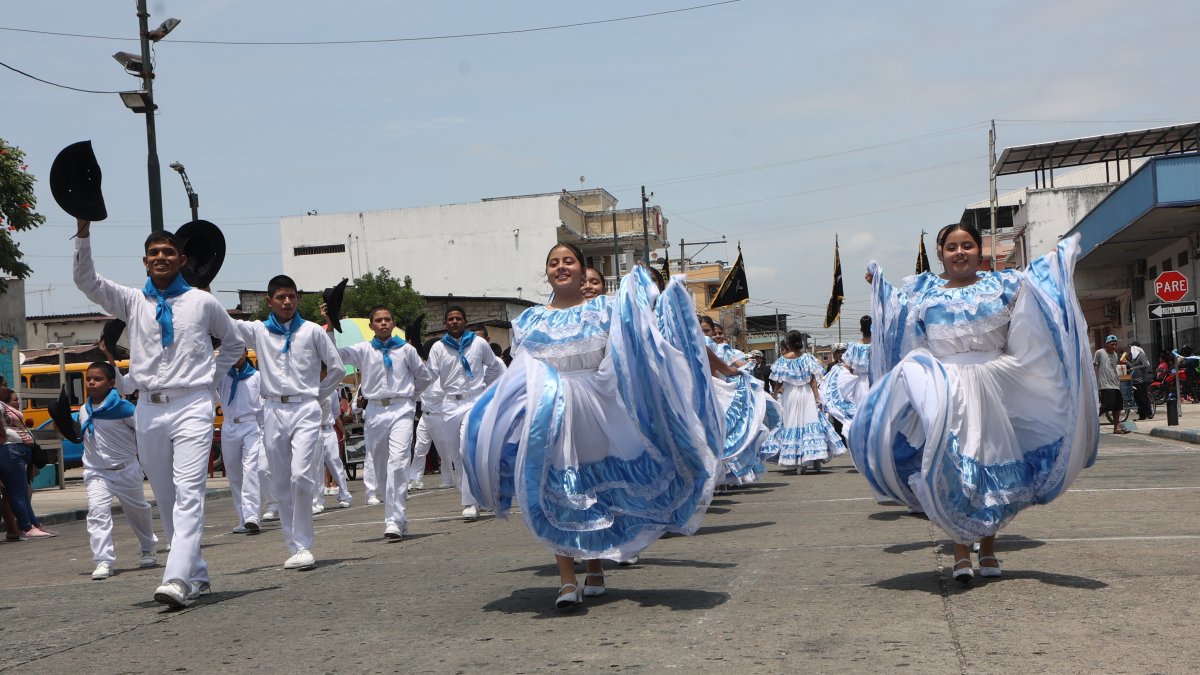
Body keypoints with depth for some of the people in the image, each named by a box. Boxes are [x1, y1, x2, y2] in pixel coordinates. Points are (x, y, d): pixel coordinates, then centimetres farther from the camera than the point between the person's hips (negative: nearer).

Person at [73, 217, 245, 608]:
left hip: (191, 407, -3)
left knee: (188, 494, -16)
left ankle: (177, 579, -25)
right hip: (148, 410, 4)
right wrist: (83, 231, -13)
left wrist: (210, 375, 8)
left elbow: (234, 343, 19)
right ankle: (196, 575, 20)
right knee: (166, 499, 9)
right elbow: (86, 281, -3)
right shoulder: (132, 301, 10)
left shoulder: (202, 302, 6)